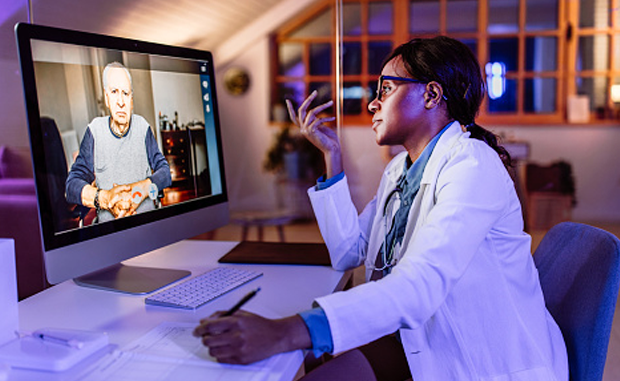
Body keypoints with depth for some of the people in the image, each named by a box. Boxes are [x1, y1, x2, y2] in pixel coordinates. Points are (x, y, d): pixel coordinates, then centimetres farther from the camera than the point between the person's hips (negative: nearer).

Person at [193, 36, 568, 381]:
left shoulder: (472, 166, -21)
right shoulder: (400, 169, 8)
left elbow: (420, 284, -35)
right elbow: (348, 252, 5)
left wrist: (286, 332, -45)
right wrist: (332, 154, 1)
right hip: (424, 334, 7)